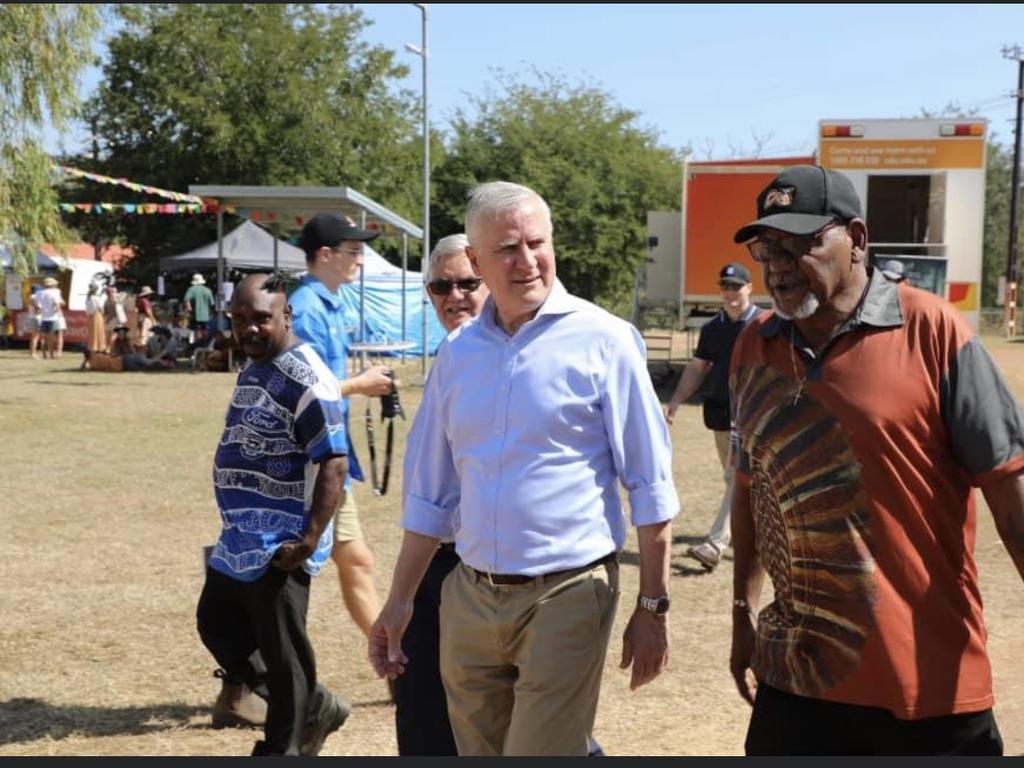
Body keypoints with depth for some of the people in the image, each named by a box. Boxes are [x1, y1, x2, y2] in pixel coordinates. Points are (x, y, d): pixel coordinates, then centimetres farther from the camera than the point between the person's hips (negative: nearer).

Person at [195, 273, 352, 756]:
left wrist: (311, 539, -28)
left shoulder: (305, 379, -18)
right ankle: (312, 709, 30)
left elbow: (334, 464, -23)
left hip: (278, 548, -11)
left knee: (282, 654, 0)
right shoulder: (252, 369, 13)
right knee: (217, 627, 19)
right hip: (239, 541, 11)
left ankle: (283, 747, 16)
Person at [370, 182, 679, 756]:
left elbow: (651, 487, -6)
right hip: (469, 599, 5)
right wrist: (400, 601, 13)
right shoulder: (458, 354, 7)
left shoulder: (602, 341, -7)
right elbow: (430, 492, 15)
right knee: (478, 750, 16)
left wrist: (653, 607, -7)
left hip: (566, 597, -5)